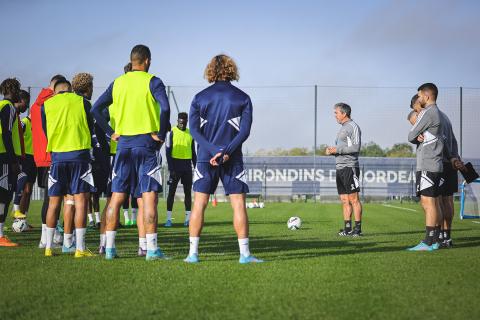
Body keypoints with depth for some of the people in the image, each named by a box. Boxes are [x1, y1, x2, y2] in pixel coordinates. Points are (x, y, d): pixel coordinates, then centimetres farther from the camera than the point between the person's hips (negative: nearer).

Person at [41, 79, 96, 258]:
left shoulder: (46, 105, 9)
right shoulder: (82, 102, 5)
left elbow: (46, 132, 14)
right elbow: (91, 129, 12)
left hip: (57, 156, 3)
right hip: (79, 155, -2)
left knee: (54, 202, 9)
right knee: (81, 201, -3)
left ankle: (48, 247, 12)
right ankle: (80, 248, -8)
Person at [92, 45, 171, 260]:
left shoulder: (117, 83, 11)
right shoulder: (152, 82, -4)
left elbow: (96, 109, 7)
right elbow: (165, 107, -20)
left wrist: (111, 133, 10)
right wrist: (160, 134, -10)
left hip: (123, 144, 4)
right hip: (146, 143, -4)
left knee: (117, 196, 8)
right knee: (149, 196, -4)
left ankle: (109, 247, 8)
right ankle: (151, 248, -8)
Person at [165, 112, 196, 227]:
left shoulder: (190, 134, 11)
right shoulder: (172, 132, -2)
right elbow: (168, 151, -6)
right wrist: (170, 168, -13)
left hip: (187, 166, 4)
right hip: (175, 164, -4)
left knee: (188, 191, 4)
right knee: (171, 191, -4)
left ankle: (188, 218, 8)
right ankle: (169, 219, -3)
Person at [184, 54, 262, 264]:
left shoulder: (200, 97, 5)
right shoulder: (242, 98, 2)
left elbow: (194, 130, -4)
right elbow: (244, 131, -9)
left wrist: (214, 150, -11)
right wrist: (225, 152, -14)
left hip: (205, 158, 1)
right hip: (232, 159, -1)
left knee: (199, 203, 3)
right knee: (238, 204, 2)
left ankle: (193, 253, 0)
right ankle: (244, 253, -2)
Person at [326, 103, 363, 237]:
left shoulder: (353, 126, -7)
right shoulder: (343, 128, 21)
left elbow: (356, 147, -16)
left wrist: (337, 150, -14)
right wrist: (332, 151, 7)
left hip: (349, 167, -9)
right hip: (340, 167, 9)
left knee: (353, 199, -8)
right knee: (344, 200, 7)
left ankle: (358, 228, -8)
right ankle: (347, 228, 9)